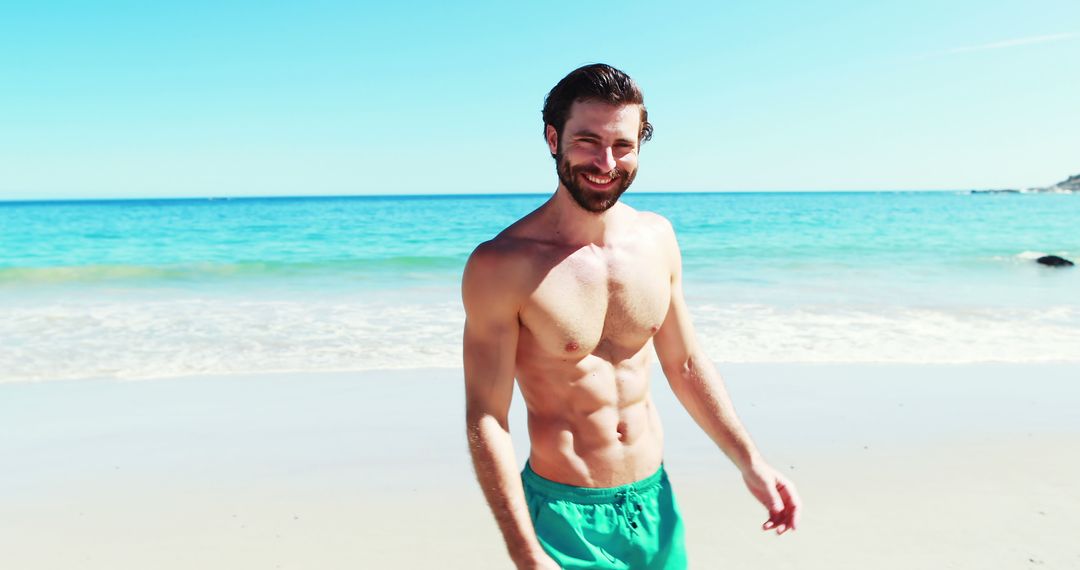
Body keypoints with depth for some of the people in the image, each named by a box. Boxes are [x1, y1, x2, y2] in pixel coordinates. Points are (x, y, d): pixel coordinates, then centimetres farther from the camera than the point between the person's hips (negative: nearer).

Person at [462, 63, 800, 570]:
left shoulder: (656, 237, -1)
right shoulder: (499, 266, -18)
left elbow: (686, 365, 8)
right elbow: (485, 420, -17)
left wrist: (749, 463, 8)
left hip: (654, 502, 5)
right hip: (565, 515, -5)